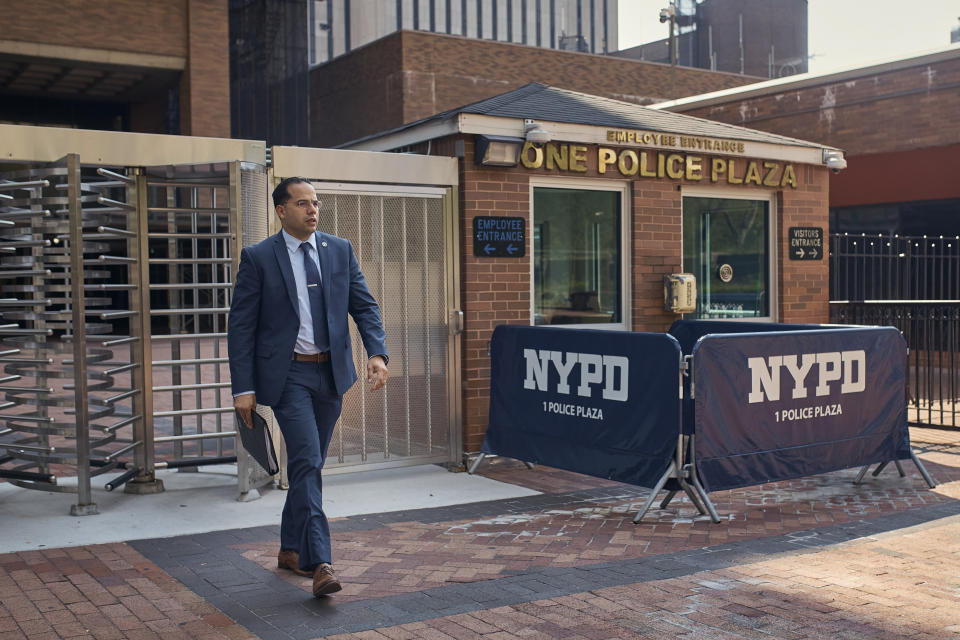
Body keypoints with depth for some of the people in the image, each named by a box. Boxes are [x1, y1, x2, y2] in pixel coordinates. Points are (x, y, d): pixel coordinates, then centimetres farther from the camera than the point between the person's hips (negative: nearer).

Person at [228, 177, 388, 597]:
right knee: (307, 461, -14)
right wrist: (243, 388, -10)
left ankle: (291, 549, 29)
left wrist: (377, 353, -13)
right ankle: (319, 563, -13)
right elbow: (240, 326, -5)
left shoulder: (340, 251, 7)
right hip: (288, 375, -5)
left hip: (332, 373, 5)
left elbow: (364, 306, 5)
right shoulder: (258, 258, -4)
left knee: (309, 464, 14)